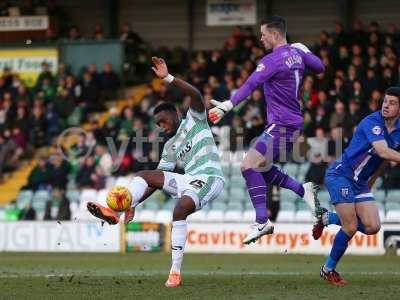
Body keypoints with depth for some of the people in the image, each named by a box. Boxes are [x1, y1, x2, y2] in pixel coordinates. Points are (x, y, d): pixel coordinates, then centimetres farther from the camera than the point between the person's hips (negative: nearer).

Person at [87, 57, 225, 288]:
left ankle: (176, 271, -31)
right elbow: (157, 179, 19)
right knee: (144, 176, 0)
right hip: (188, 181, 8)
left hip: (209, 178, -8)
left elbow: (196, 95, -14)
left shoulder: (195, 121, 7)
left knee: (180, 210, -33)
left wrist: (168, 78, -20)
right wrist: (134, 204, 9)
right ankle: (115, 213, -23)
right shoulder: (170, 147, 22)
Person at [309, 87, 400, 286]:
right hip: (340, 175, -8)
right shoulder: (372, 122, -21)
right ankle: (328, 270, 9)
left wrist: (370, 183, 24)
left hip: (360, 182, 8)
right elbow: (383, 151, -36)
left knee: (372, 227, -5)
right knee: (350, 228, -13)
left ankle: (327, 218, 18)